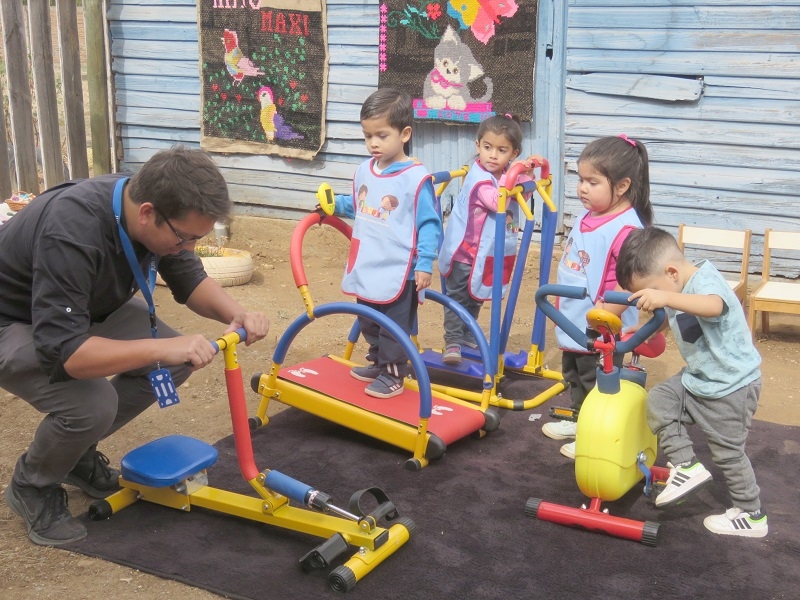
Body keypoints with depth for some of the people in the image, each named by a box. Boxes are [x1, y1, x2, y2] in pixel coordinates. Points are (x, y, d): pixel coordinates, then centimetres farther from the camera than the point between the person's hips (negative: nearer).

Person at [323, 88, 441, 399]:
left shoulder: (416, 178, -16)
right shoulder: (364, 171, 5)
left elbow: (429, 224, -13)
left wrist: (424, 264, -15)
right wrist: (336, 204, 7)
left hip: (399, 271, -7)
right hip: (367, 267, 8)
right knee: (368, 322, 21)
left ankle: (393, 375, 17)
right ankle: (377, 363, 38)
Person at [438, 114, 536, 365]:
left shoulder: (505, 175, 1)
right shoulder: (479, 178, -24)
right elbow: (497, 201, -37)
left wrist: (526, 173, -4)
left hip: (486, 252, 8)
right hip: (463, 251, -8)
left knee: (476, 298, 21)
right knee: (457, 297, -2)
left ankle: (467, 336, 35)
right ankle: (452, 342, 0)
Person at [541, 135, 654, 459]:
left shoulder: (625, 228, -25)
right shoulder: (587, 217, 2)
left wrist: (606, 314, -30)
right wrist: (562, 302, 19)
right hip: (574, 323, 9)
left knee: (598, 385, 6)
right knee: (574, 377, 26)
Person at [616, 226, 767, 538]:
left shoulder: (704, 280, -26)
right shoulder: (680, 288, 0)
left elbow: (714, 306, -51)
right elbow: (673, 319, 21)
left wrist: (665, 298, -65)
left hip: (731, 386, -9)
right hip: (697, 378, 9)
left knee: (728, 452, 2)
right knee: (659, 400, -6)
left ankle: (752, 515, 20)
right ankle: (686, 466, 4)